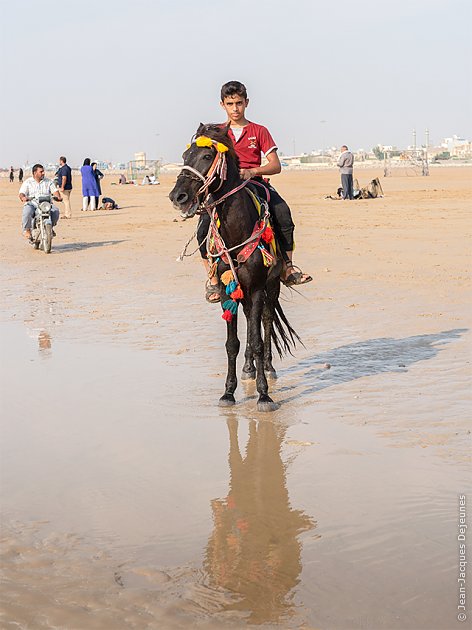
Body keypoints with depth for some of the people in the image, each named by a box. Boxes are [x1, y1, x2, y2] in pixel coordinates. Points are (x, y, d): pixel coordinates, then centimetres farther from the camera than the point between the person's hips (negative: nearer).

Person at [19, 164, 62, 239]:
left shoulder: (49, 181, 15)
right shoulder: (27, 182, 10)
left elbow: (55, 191, 5)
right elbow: (21, 193, -2)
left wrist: (58, 196, -19)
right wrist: (23, 197, -27)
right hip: (31, 204, -2)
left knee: (55, 210, -27)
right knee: (27, 211, -36)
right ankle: (27, 229, -13)